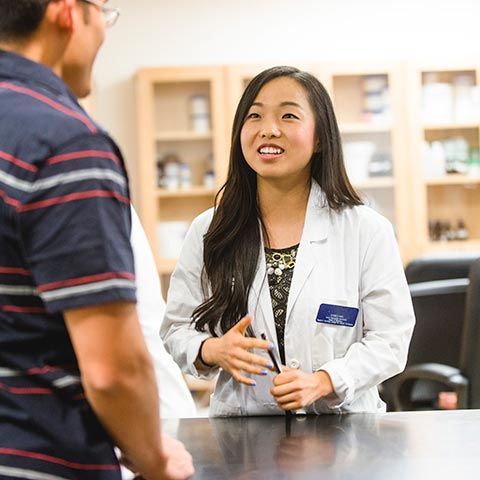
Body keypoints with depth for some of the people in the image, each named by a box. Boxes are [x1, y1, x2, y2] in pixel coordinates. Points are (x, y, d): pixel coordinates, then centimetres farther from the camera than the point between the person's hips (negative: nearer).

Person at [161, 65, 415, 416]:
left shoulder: (368, 230, 2)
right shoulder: (207, 232, 7)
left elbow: (390, 338, 1)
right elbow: (176, 331, 12)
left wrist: (322, 381, -14)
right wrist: (211, 351, -10)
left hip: (341, 427, -2)